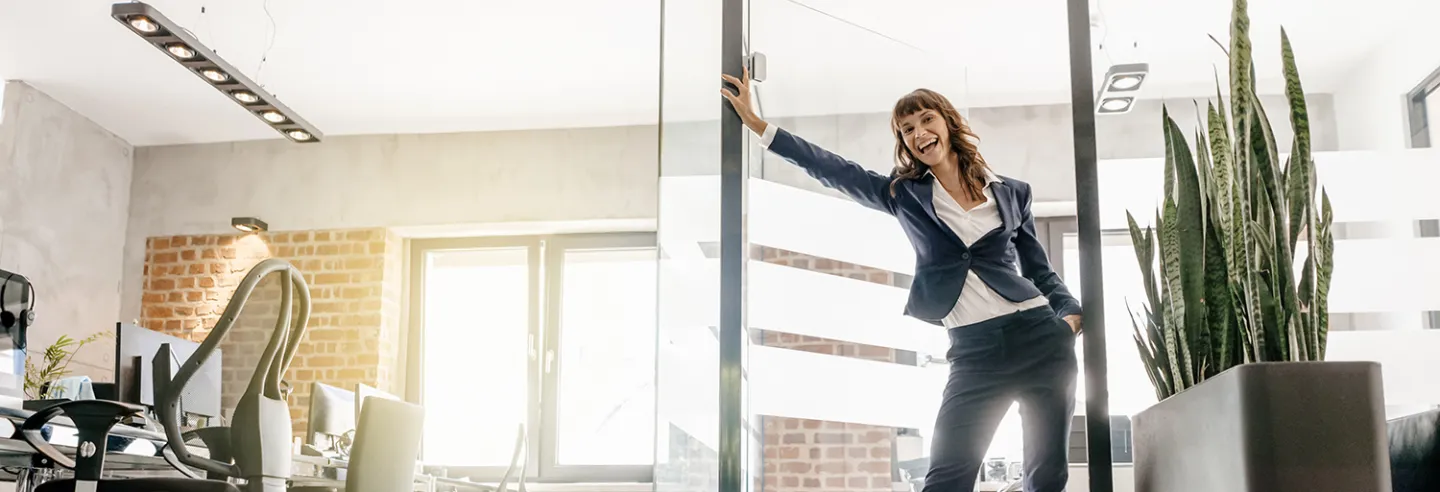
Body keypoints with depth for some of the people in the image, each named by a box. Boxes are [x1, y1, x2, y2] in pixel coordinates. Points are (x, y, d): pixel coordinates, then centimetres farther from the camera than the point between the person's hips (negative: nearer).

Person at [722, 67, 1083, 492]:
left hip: (1038, 338, 1)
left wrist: (1071, 315, -4)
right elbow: (831, 169, 5)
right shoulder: (904, 194, 9)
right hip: (974, 351, 0)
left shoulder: (1011, 193, 10)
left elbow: (1041, 273, 15)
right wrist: (754, 122, 1)